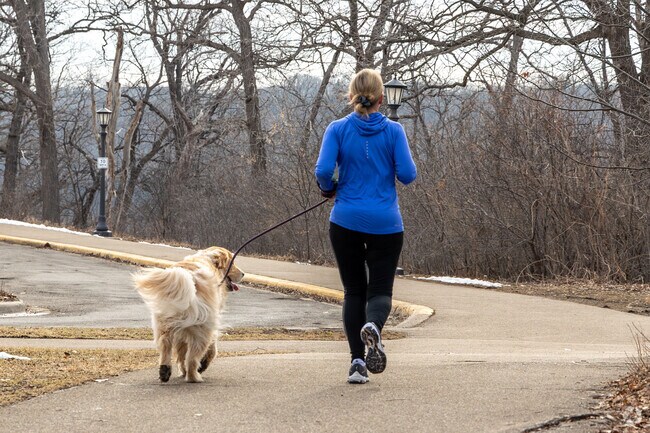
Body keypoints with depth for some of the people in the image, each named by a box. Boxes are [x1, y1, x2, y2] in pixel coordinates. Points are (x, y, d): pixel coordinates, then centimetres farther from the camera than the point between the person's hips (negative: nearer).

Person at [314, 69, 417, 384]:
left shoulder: (338, 129, -3)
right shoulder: (393, 130, -3)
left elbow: (323, 171, -13)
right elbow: (407, 175, -8)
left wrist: (329, 190, 9)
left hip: (346, 221, 1)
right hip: (385, 223, -1)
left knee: (353, 290, 12)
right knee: (380, 288, 6)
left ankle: (357, 360, 3)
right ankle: (373, 326, -28)